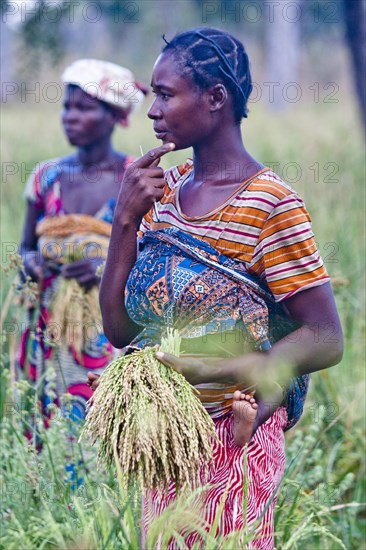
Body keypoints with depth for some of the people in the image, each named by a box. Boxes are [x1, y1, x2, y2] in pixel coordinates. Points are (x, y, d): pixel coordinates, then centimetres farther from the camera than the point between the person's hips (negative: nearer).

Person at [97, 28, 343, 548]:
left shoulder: (271, 204, -15)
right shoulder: (164, 190, 5)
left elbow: (326, 340, -17)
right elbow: (119, 329, 3)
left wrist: (213, 369, -27)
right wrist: (126, 219, -9)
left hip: (233, 436, -6)